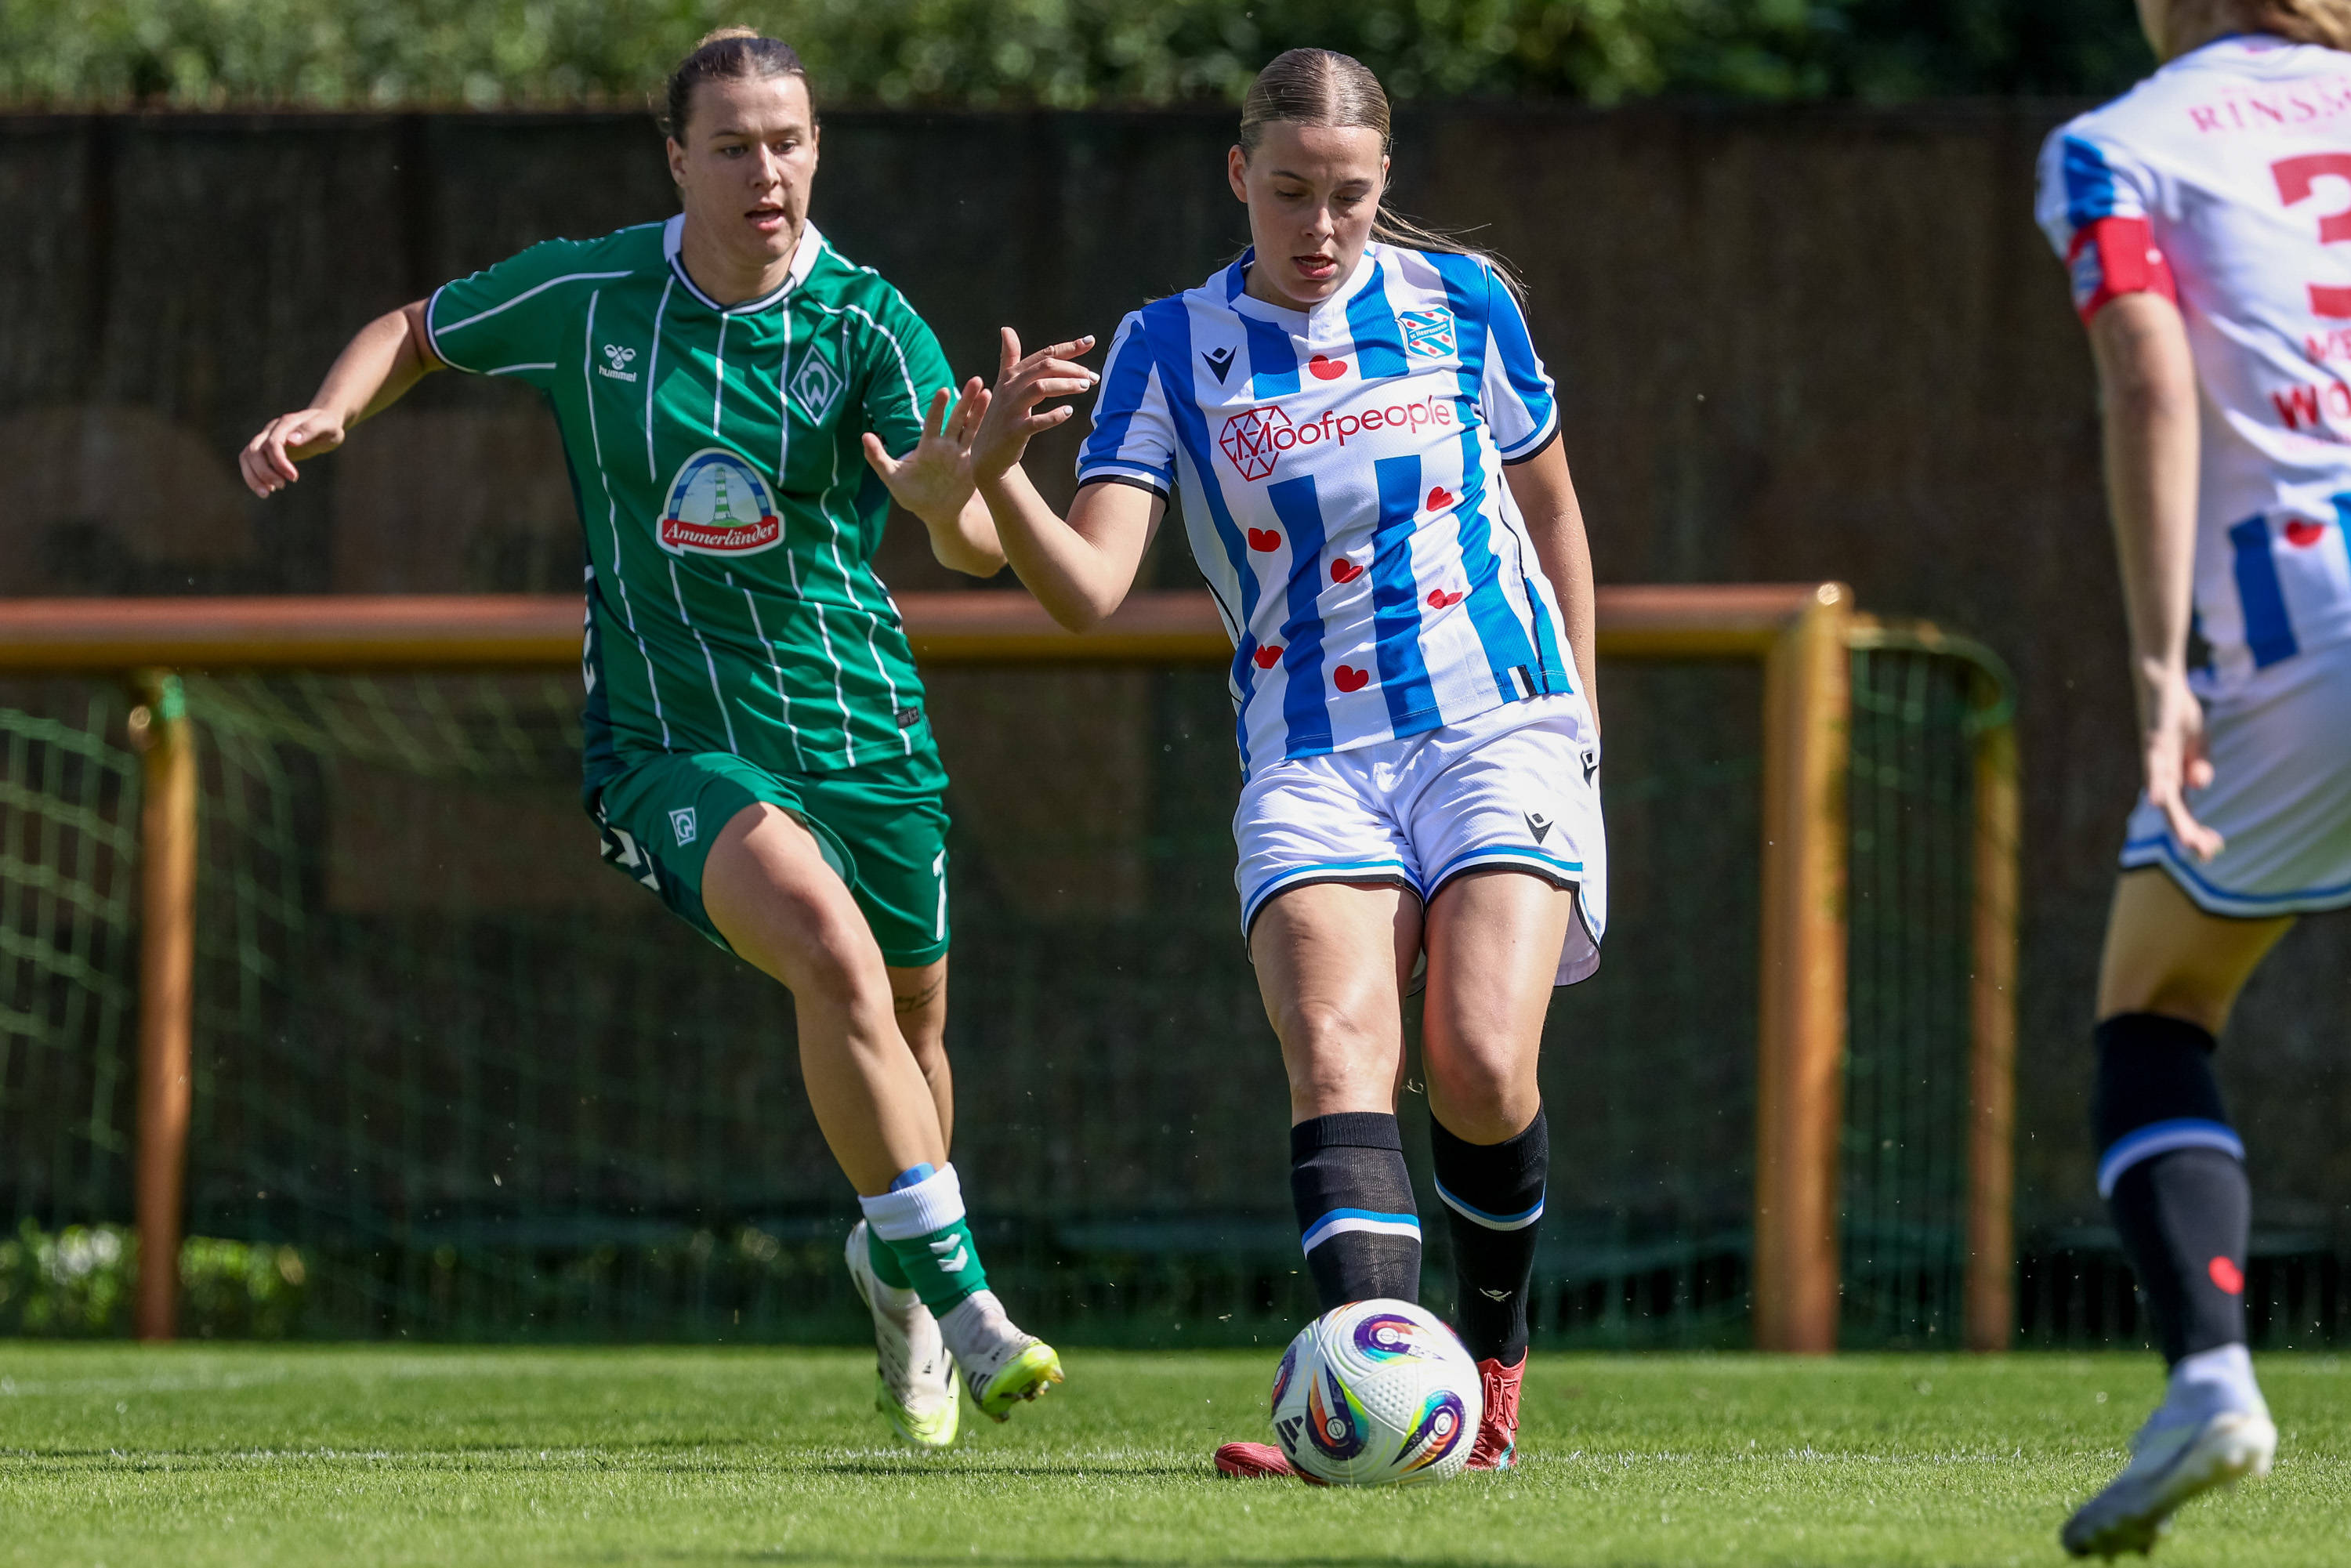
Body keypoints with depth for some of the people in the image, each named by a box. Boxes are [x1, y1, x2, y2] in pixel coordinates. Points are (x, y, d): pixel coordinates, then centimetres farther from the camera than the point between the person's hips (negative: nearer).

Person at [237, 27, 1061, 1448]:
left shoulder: (869, 323, -9)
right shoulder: (588, 296, -7)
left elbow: (980, 550, -21)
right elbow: (420, 332, 13)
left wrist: (951, 498, -45)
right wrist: (331, 412, -7)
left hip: (865, 730, 2)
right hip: (671, 741, -2)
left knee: (910, 1022, 17)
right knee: (832, 951, -29)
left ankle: (900, 1267, 49)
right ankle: (950, 1284, -22)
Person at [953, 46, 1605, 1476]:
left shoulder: (1461, 303, 4)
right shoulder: (1169, 352, 1)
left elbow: (1553, 509, 18)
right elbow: (1091, 590, -9)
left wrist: (1579, 703, 12)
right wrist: (998, 475, -27)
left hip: (1501, 731, 0)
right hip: (1311, 758, 0)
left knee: (1480, 1067, -18)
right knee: (1338, 1057, -24)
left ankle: (1497, 1348, 10)